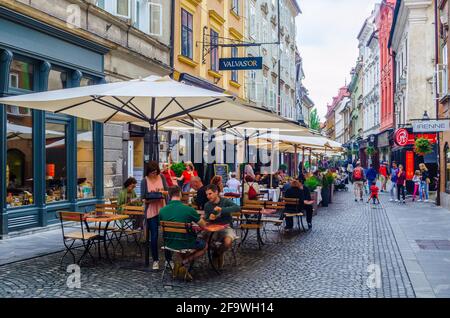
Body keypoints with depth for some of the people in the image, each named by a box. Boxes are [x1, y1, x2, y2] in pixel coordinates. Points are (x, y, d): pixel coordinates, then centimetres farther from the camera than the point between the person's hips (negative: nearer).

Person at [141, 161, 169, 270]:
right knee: (154, 236, 3)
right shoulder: (144, 181, -5)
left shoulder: (161, 177, 1)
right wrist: (150, 199, -25)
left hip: (162, 209, 2)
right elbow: (143, 198, -6)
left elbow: (167, 191, 4)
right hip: (151, 211, -2)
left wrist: (162, 191, -17)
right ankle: (155, 260, 16)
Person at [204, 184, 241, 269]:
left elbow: (238, 208, -23)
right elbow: (206, 220, 7)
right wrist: (209, 219, -18)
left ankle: (218, 253, 4)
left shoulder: (225, 201, -6)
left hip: (226, 227, -3)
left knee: (228, 242, -33)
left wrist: (222, 209, -33)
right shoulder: (207, 205, 4)